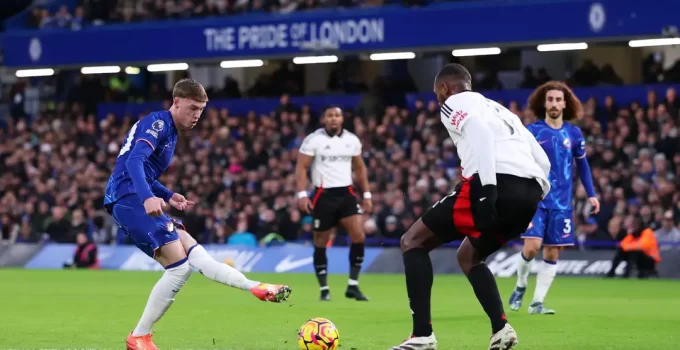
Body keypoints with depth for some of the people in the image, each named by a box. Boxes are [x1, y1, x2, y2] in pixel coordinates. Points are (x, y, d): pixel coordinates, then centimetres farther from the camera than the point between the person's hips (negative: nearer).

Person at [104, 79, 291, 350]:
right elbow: (134, 160, -25)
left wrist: (168, 196, 19)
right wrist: (148, 197, -41)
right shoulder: (158, 123, -8)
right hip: (129, 198, -10)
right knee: (180, 266, -13)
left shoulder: (170, 131, 24)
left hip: (132, 201, 10)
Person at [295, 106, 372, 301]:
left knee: (359, 236, -11)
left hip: (346, 193, 3)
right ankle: (324, 289, 14)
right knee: (321, 242, 3)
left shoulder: (352, 140, 7)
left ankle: (353, 286, -2)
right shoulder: (313, 140, -6)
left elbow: (360, 168, 17)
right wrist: (302, 194, -18)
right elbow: (301, 167, -7)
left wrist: (366, 194, 12)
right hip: (324, 195, -3)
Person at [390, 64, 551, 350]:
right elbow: (542, 161, 28)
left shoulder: (453, 104, 14)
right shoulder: (501, 110, 37)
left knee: (413, 241, 8)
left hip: (498, 184, -7)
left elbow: (480, 131, -9)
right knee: (468, 256, 30)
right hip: (530, 191, 7)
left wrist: (486, 189, -18)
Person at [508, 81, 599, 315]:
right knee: (532, 247, -16)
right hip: (535, 199, -3)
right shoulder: (531, 132, -4)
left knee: (552, 253, 1)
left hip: (561, 203, 3)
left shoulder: (574, 133, 4)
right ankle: (520, 286, 12)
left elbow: (582, 164, 16)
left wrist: (591, 194, 11)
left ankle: (537, 303, 9)